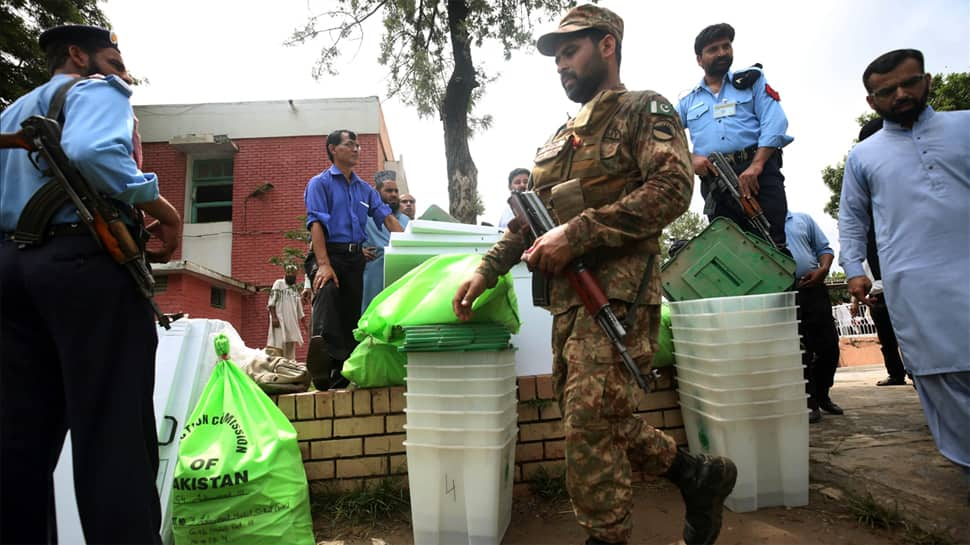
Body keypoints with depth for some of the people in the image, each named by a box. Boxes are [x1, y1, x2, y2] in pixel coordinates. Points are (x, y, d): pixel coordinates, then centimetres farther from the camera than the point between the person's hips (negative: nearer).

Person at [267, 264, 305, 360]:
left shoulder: (295, 290, 20)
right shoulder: (279, 283, 3)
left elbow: (300, 312, 21)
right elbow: (271, 302, -7)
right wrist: (274, 317, -18)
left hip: (292, 322, 6)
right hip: (279, 320, -6)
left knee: (291, 348, 4)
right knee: (278, 345, -13)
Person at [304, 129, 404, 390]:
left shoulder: (365, 188, 20)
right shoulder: (320, 183, 4)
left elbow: (387, 218, 11)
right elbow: (316, 223, -8)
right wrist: (324, 264, -21)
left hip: (355, 257, 5)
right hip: (328, 253, -5)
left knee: (351, 316, 4)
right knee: (327, 294, -28)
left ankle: (342, 376, 11)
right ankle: (322, 375, -30)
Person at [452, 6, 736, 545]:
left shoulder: (645, 109, 3)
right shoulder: (561, 137, 25)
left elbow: (672, 187, -14)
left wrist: (577, 233, -20)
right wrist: (487, 269, 8)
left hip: (617, 289, -8)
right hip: (569, 296, 8)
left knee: (591, 421, -9)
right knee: (594, 416, 11)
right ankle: (698, 472, 28)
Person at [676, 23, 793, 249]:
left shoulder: (751, 79, 18)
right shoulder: (688, 101, 22)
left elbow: (774, 123, 3)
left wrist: (756, 166, -13)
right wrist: (691, 159, -10)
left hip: (759, 172, -1)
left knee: (772, 244, -11)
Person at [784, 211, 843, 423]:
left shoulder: (803, 219, 14)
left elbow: (824, 248, 13)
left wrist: (823, 269, -4)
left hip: (813, 289, 3)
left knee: (829, 346, 6)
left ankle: (822, 395, 28)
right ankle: (810, 402, 13)